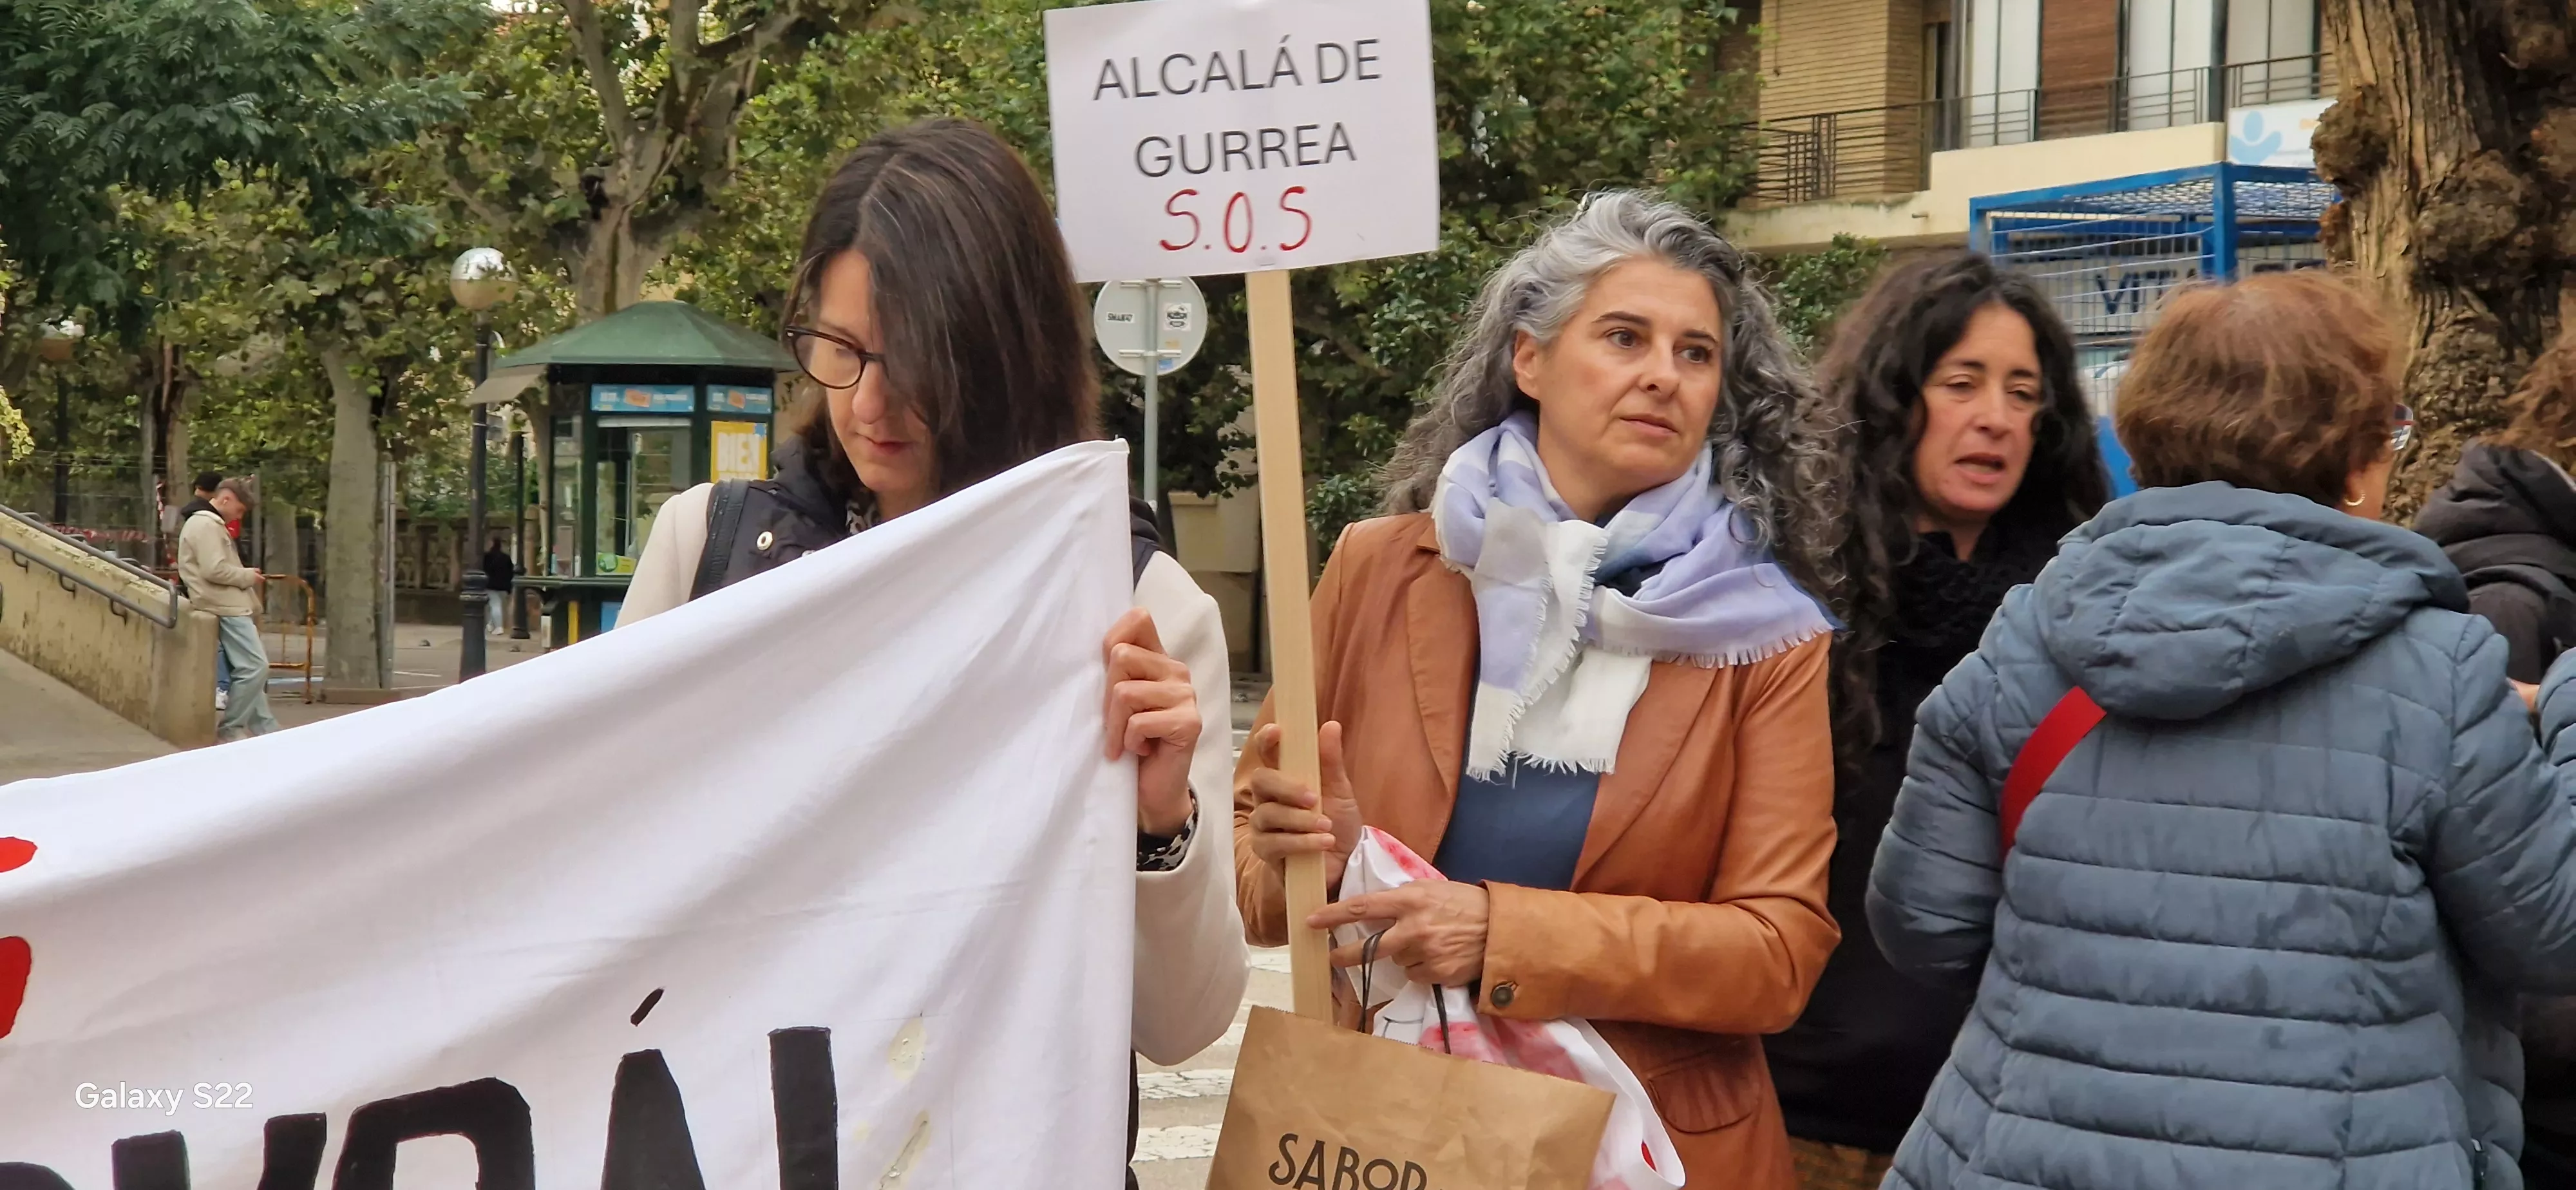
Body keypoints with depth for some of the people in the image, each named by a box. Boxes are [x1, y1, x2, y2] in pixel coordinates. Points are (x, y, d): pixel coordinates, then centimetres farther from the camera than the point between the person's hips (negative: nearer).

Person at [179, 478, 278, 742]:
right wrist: (247, 576, -8)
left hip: (232, 605, 11)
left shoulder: (211, 525, 21)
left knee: (251, 668, 11)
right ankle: (228, 729, -7)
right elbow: (214, 570, -21)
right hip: (227, 607, -11)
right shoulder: (206, 526, -13)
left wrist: (245, 577, 12)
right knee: (255, 667, -14)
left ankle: (264, 730, 14)